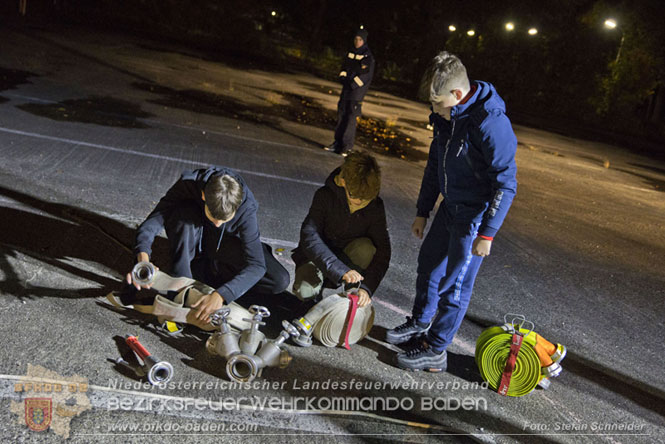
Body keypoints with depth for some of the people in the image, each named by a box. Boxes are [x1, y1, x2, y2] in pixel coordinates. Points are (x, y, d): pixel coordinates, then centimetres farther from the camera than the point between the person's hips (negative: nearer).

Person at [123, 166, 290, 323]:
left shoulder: (246, 208, -34)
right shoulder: (188, 183, -33)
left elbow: (256, 266, -37)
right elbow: (152, 221, -32)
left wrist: (220, 295, -50)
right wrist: (143, 258, -51)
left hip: (224, 245, 1)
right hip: (190, 242, 0)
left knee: (280, 281, -20)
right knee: (185, 212, -36)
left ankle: (198, 269, -9)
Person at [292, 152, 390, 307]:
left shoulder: (375, 206, -16)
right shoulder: (325, 196, -24)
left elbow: (383, 250, -19)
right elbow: (309, 237, -35)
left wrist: (367, 287, -34)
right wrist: (341, 270, -46)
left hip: (347, 256, 2)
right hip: (318, 256, -2)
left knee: (366, 248, -31)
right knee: (305, 291, -30)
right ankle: (320, 279, 5)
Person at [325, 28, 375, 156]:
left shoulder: (368, 56, -7)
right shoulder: (350, 53, 11)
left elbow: (366, 75, -12)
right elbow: (344, 67, 14)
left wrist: (353, 84, -15)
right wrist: (343, 78, -4)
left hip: (357, 90, -6)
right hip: (346, 88, 6)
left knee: (351, 117, -8)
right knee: (341, 114, 6)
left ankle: (347, 146, -5)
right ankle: (338, 142, 13)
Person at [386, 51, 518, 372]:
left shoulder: (491, 124, -27)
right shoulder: (446, 117, -1)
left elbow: (505, 184, -23)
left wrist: (487, 233, -20)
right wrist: (423, 211, 15)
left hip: (476, 215, -8)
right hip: (450, 207, 9)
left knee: (455, 284, 1)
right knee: (428, 264, 20)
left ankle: (435, 351, 16)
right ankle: (420, 322, 43)